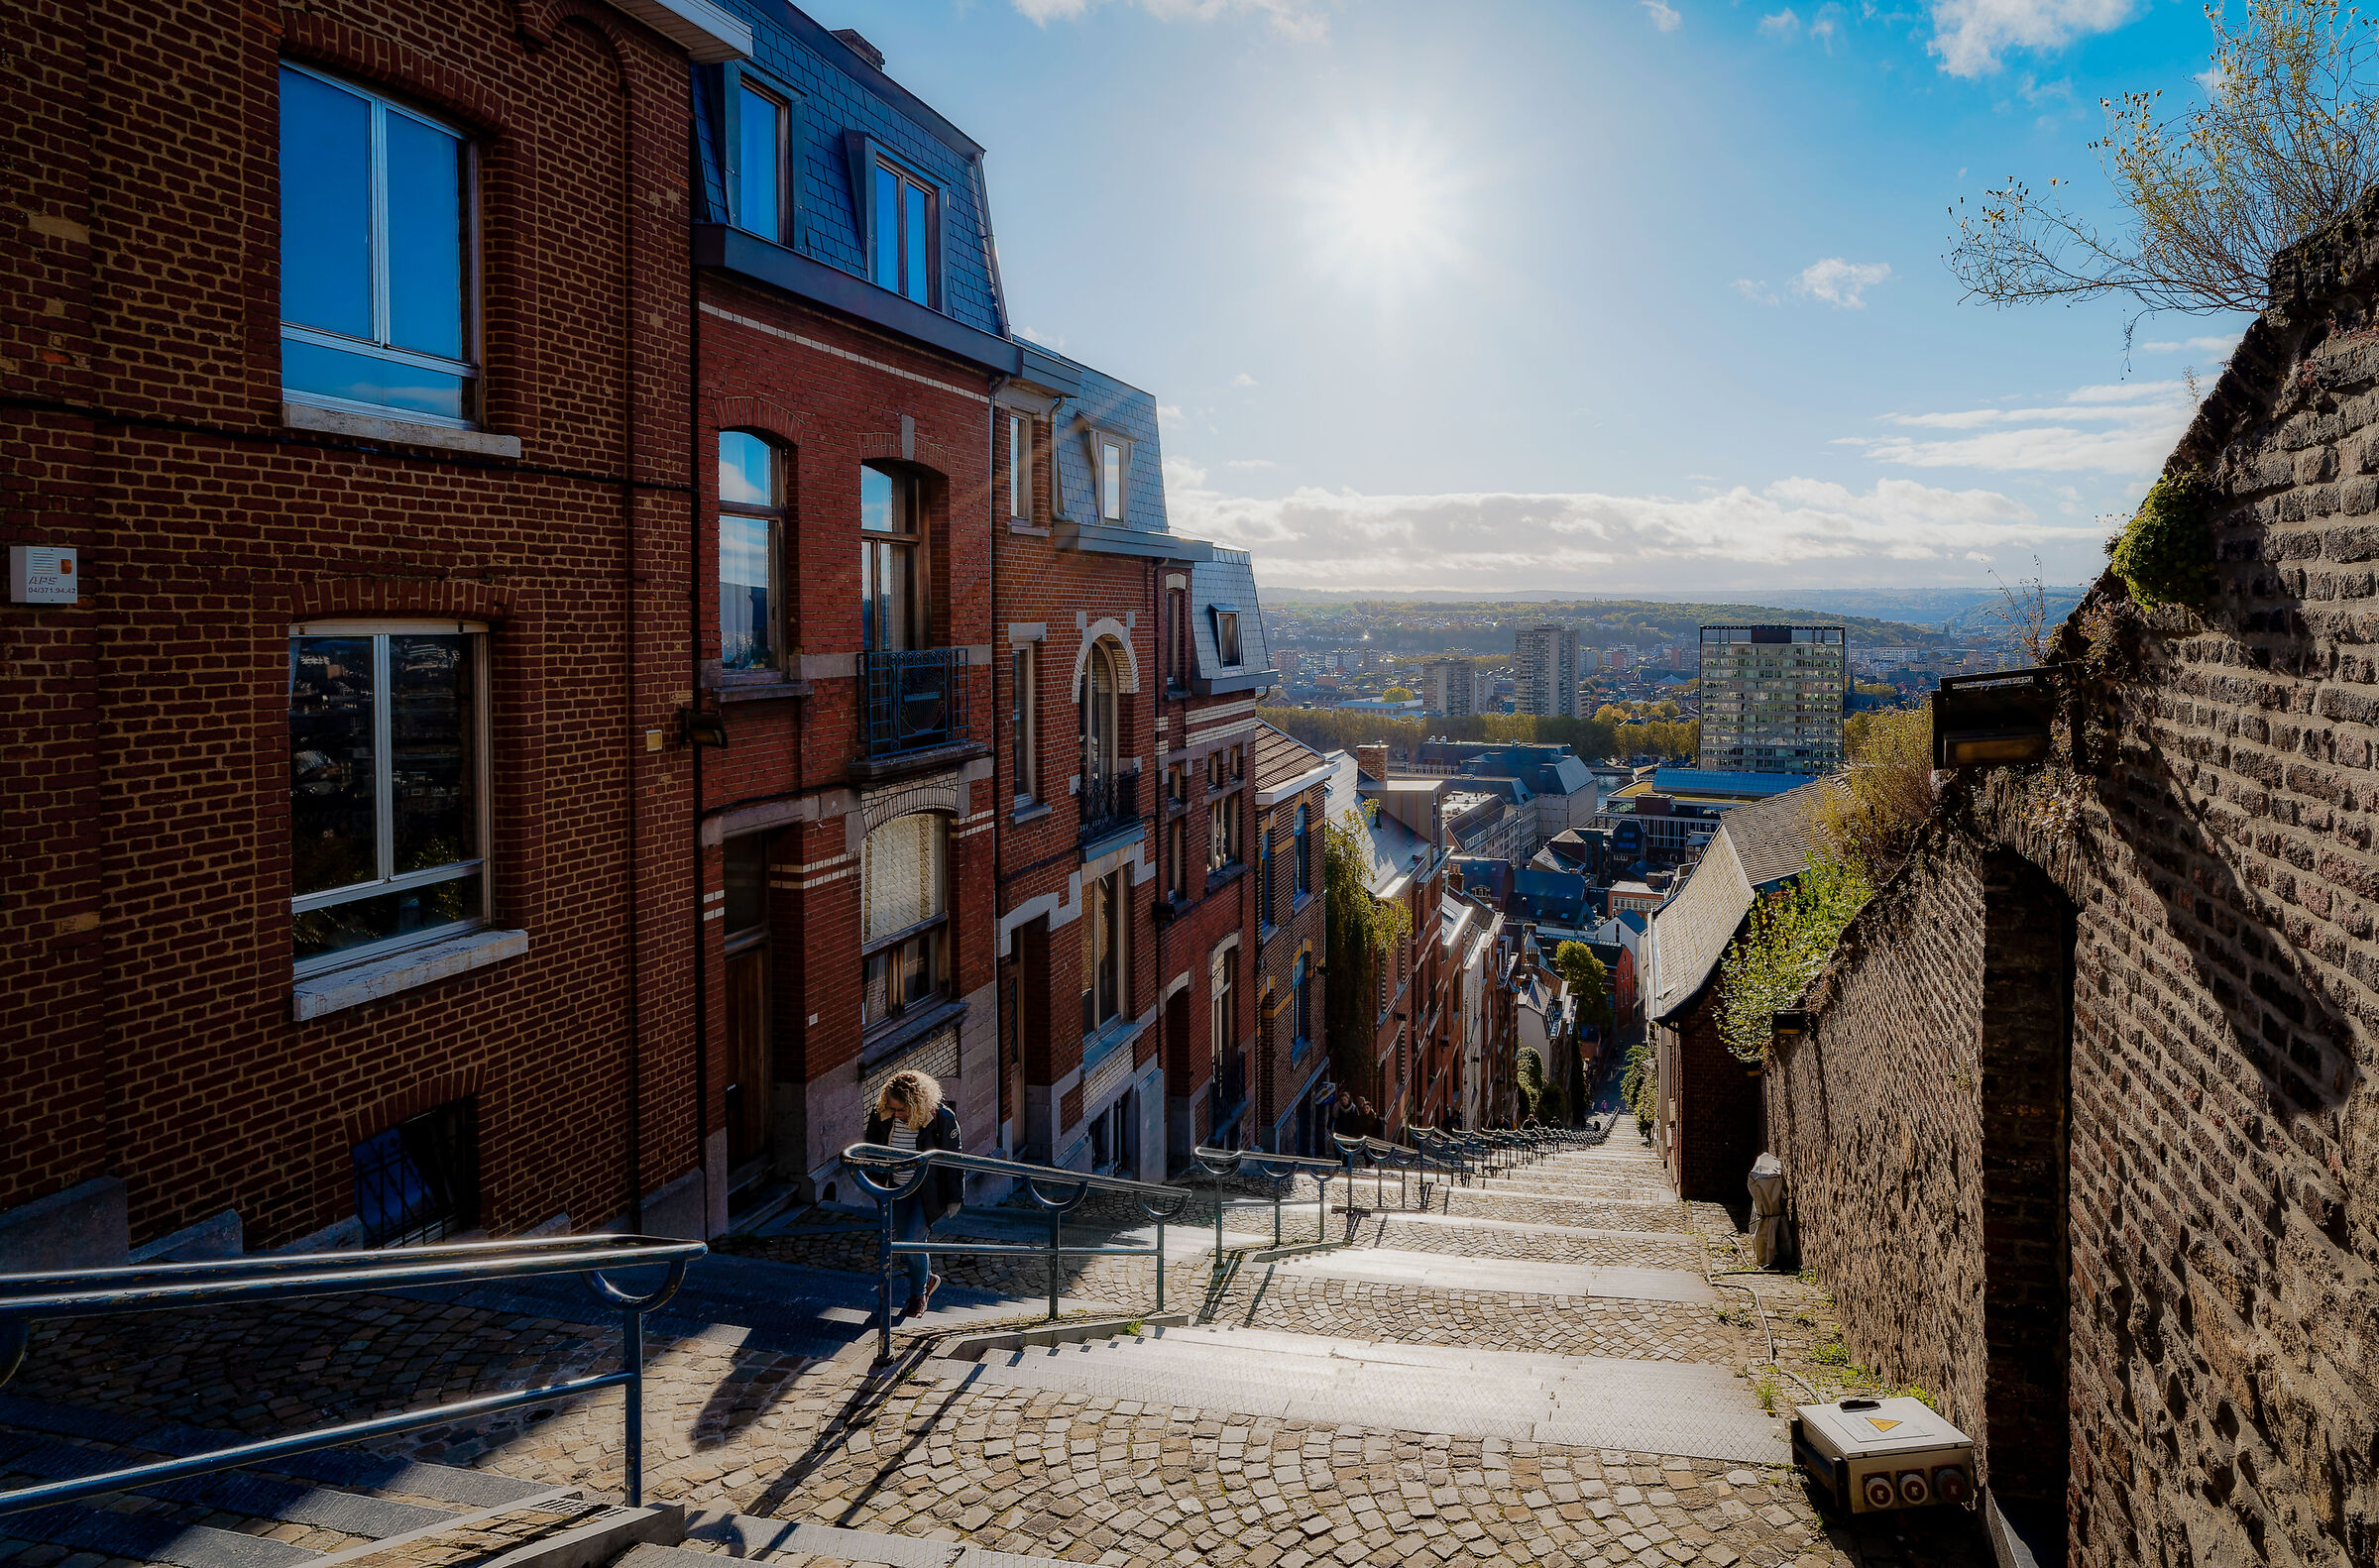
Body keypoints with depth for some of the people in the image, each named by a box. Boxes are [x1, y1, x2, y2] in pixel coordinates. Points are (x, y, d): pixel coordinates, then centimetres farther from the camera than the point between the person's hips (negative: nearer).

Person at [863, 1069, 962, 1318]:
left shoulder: (942, 1118, -21)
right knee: (904, 1239, 12)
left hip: (928, 1189, -5)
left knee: (912, 1240, -11)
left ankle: (918, 1294, 15)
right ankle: (928, 1278, 40)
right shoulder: (881, 1116, -12)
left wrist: (953, 1198, -6)